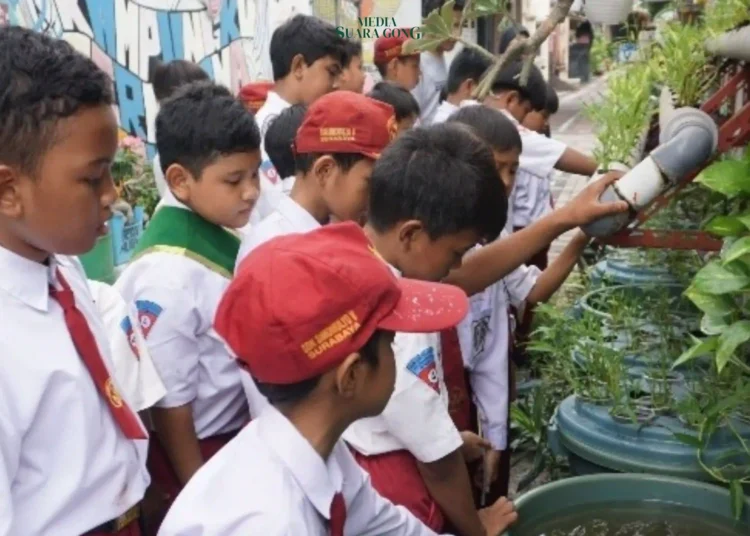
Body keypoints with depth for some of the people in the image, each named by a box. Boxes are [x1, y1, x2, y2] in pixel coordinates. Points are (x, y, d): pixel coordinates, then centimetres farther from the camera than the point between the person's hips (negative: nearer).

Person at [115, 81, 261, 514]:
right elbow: (168, 404, -21)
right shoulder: (171, 275, -28)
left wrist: (254, 425, 15)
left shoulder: (220, 238, -5)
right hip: (195, 448, -7)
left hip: (236, 429, 7)